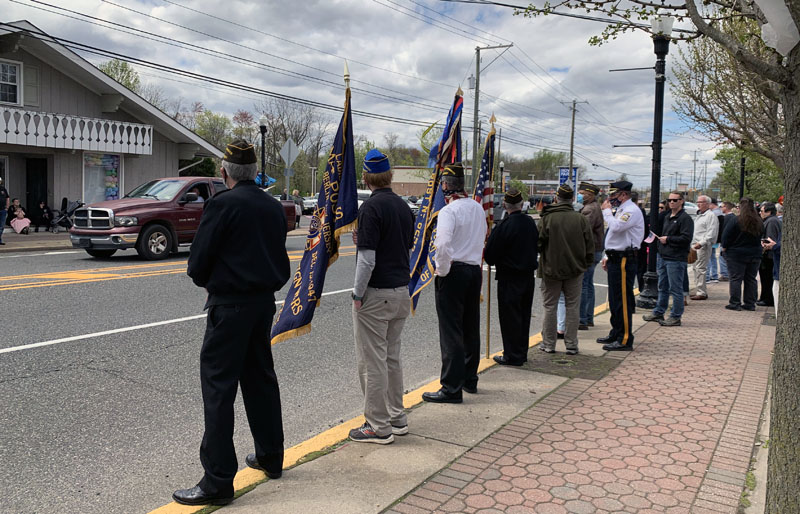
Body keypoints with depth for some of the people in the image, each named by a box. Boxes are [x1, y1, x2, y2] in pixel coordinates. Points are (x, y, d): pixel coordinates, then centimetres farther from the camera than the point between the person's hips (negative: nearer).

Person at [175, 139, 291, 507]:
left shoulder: (222, 204, -13)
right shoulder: (274, 207, 8)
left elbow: (198, 262, -10)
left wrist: (207, 283, 9)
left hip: (230, 306, -7)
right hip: (265, 301, 8)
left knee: (218, 387, -2)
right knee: (260, 378, 19)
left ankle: (218, 482, 2)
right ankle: (270, 457, 32)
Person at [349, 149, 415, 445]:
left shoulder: (371, 207, -14)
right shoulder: (403, 206, 9)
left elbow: (367, 259, -19)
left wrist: (358, 294, -11)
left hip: (375, 294, -8)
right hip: (401, 291, 8)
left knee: (372, 362, 1)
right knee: (392, 357, 17)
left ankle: (379, 426, 8)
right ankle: (397, 418, 25)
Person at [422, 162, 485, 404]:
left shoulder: (449, 211, -15)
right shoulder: (478, 209, 10)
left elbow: (443, 245, -23)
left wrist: (442, 271, -13)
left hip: (453, 273, -8)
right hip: (475, 270, 8)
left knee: (451, 332, -3)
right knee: (471, 328, 16)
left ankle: (452, 388, 0)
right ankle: (470, 379, 29)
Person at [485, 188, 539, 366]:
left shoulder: (504, 227, -19)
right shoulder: (531, 223, 2)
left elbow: (490, 256, -14)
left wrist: (493, 262, 6)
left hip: (509, 278, -7)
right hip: (529, 276, 7)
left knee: (510, 316, 2)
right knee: (524, 315, 15)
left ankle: (512, 356, 7)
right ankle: (522, 353, 25)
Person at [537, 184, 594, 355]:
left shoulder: (547, 218, -9)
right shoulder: (581, 218, -3)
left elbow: (538, 244, -8)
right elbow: (590, 245, 1)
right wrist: (586, 264, 13)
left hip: (551, 269, -2)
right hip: (575, 270, 2)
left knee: (550, 307, 8)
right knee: (572, 307, 9)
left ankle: (548, 344, 13)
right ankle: (571, 345, 12)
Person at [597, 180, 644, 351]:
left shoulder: (632, 210, -13)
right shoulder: (621, 210, 20)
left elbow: (616, 227, -28)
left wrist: (606, 210, -13)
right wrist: (608, 256, 21)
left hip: (624, 261, -10)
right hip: (616, 259, 11)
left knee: (623, 301, -8)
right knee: (614, 299, 16)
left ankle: (625, 340, -3)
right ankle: (616, 334, 27)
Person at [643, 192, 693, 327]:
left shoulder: (685, 218, -9)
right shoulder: (666, 217, 17)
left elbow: (686, 238, -18)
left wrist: (668, 239, -13)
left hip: (676, 259, -9)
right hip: (662, 257, 9)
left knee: (675, 289, -3)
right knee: (662, 287, 17)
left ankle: (675, 317, 4)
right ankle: (658, 313, 26)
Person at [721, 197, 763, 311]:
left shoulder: (735, 221, -14)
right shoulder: (759, 222, 5)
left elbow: (726, 237, -11)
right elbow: (761, 238, 16)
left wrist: (724, 247, 3)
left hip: (736, 254, -5)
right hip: (755, 255, 5)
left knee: (736, 279, 0)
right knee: (751, 279, 12)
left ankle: (735, 303, -1)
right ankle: (750, 304, 15)